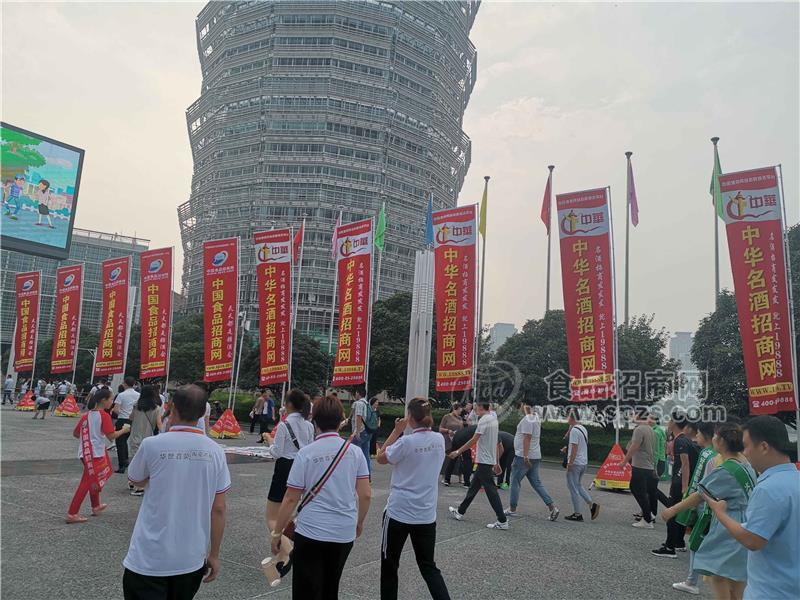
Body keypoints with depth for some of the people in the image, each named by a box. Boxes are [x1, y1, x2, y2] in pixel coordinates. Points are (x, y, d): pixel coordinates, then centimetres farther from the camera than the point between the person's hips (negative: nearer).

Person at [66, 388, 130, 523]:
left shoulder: (86, 415, 7)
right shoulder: (104, 416, -14)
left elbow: (75, 433, 12)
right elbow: (111, 436, -17)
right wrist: (123, 430, -1)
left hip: (86, 452, 8)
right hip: (96, 454, -8)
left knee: (94, 480, 24)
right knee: (88, 483, -2)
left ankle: (96, 506, 38)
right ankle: (72, 514, 0)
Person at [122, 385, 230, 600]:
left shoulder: (152, 445, -13)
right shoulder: (215, 451, -6)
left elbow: (136, 481, 8)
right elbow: (218, 509, -2)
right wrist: (214, 555, 8)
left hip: (150, 558, -3)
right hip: (192, 559, 4)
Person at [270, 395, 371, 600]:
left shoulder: (306, 453, -10)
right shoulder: (355, 451, -3)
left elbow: (290, 499, -9)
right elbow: (365, 494, -1)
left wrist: (276, 533, 2)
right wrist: (359, 522, 16)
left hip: (311, 533, -3)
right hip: (345, 534, 3)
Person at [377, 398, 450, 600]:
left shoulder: (406, 442, -20)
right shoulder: (439, 439, -2)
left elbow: (381, 458, -5)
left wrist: (396, 431, -4)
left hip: (399, 512, -5)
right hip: (427, 513, 5)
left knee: (389, 563, 16)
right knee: (428, 566, 14)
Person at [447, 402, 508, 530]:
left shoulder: (484, 420, -15)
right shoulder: (493, 419, 12)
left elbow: (473, 440, -19)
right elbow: (497, 444, 17)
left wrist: (458, 452, -12)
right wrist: (497, 463, 22)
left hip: (484, 461, -10)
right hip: (490, 461, 10)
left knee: (491, 490, -5)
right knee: (473, 487, 17)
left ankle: (502, 521, -3)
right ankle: (460, 512, 27)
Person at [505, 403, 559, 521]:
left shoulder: (527, 419, -17)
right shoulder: (536, 417, 13)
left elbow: (527, 438, -22)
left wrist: (525, 456, -24)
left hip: (523, 457, -9)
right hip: (535, 457, 9)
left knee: (515, 482, 3)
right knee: (537, 483, 11)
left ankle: (512, 509, 11)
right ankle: (552, 507, 4)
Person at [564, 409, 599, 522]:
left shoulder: (574, 430, -17)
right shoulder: (584, 429, 12)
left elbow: (574, 448, -22)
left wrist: (569, 463, -18)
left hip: (575, 463, -9)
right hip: (584, 462, 9)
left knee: (573, 488, 1)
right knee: (577, 485, 22)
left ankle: (577, 514, 5)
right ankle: (592, 504, 10)